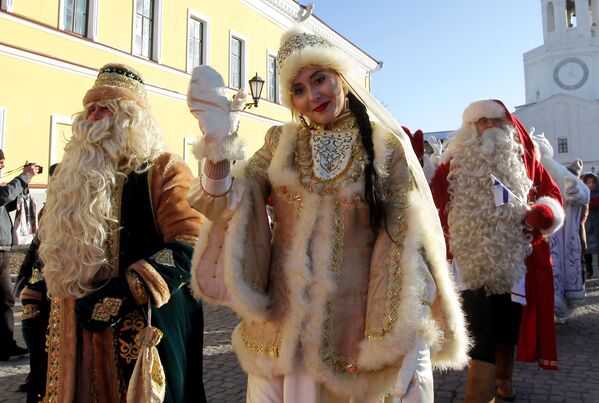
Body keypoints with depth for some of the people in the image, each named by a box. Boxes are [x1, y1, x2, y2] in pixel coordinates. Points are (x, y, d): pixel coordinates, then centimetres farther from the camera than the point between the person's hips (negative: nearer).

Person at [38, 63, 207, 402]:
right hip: (78, 341, 7)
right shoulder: (76, 179, 14)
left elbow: (188, 250, -19)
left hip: (144, 335, -6)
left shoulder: (164, 171, -8)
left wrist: (118, 295, -22)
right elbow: (57, 261, 23)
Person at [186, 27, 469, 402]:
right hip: (279, 327, 3)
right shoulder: (282, 142, 4)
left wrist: (415, 341, -14)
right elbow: (225, 207, -4)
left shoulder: (386, 146, -4)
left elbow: (409, 242, -7)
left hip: (352, 330, -2)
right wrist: (218, 144, -22)